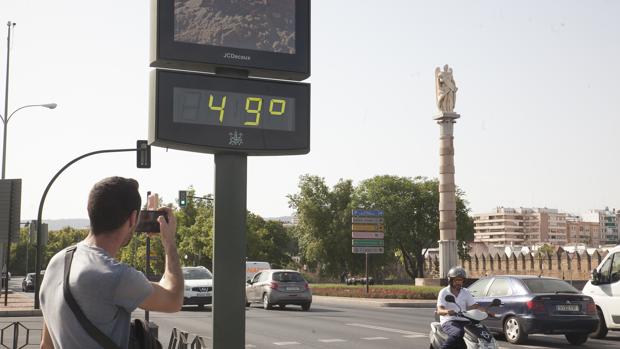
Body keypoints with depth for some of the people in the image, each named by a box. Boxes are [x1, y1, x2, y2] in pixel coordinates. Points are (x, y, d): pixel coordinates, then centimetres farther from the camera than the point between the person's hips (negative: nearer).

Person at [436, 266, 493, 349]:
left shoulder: (466, 292, 14)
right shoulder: (444, 292, -1)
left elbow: (474, 306, 9)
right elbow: (439, 310, -12)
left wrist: (487, 311, -10)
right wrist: (447, 311, -35)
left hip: (463, 321, 5)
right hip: (449, 322, -5)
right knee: (458, 333, -37)